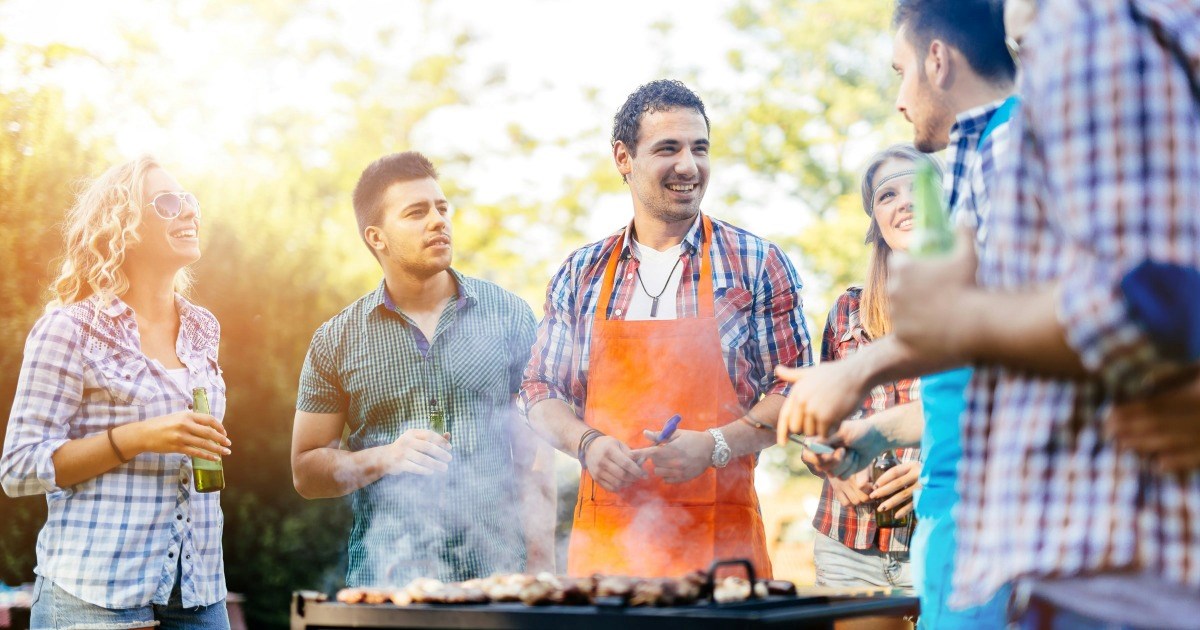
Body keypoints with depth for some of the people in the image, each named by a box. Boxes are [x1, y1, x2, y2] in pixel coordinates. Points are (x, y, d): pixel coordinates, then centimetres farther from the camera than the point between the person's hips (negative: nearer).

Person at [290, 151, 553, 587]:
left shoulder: (509, 315, 4)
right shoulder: (337, 342, 4)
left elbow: (533, 455, 2)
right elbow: (306, 473, 7)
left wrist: (541, 563, -6)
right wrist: (384, 458, -11)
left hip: (497, 566, 0)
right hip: (387, 572, 0)